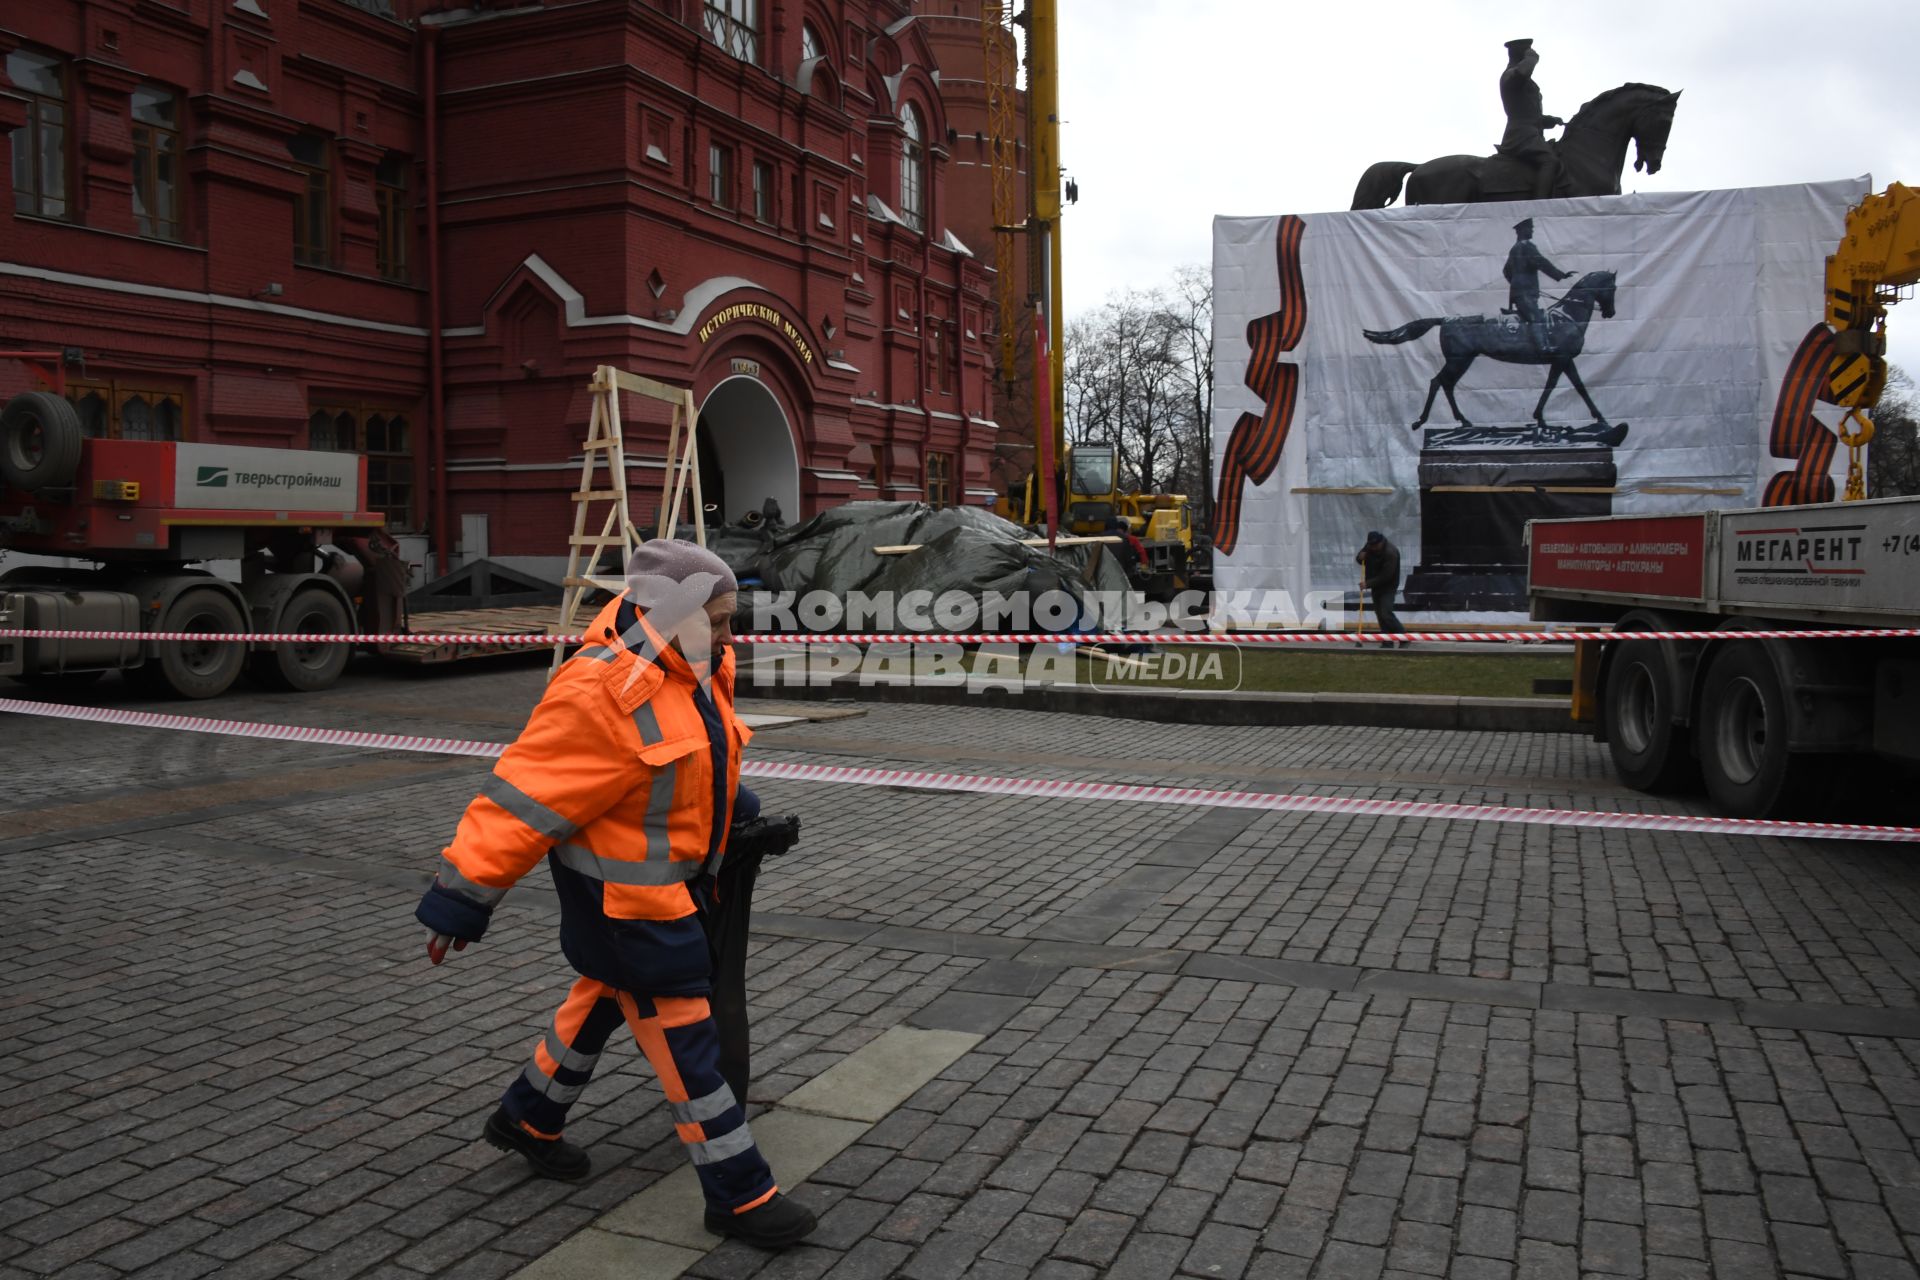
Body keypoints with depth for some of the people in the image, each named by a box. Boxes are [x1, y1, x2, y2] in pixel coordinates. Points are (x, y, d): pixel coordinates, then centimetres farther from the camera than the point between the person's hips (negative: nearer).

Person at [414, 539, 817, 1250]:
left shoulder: (697, 667, 1)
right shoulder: (600, 691, -28)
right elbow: (527, 797, -26)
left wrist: (738, 807, 30)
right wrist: (462, 894, -22)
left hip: (678, 882, 10)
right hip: (624, 899, -10)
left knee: (606, 998, 25)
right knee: (686, 1035, -2)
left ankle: (528, 1120, 48)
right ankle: (741, 1196, 11)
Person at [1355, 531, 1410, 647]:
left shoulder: (1391, 552, -24)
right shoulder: (1369, 547, 0)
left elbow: (1385, 576, -27)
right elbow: (1359, 559, 12)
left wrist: (1368, 584, -27)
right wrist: (1361, 557, -13)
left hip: (1388, 586, -8)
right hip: (1375, 585, 8)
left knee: (1386, 614, -17)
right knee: (1380, 613, 7)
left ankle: (1405, 638, -7)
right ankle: (1388, 641, 12)